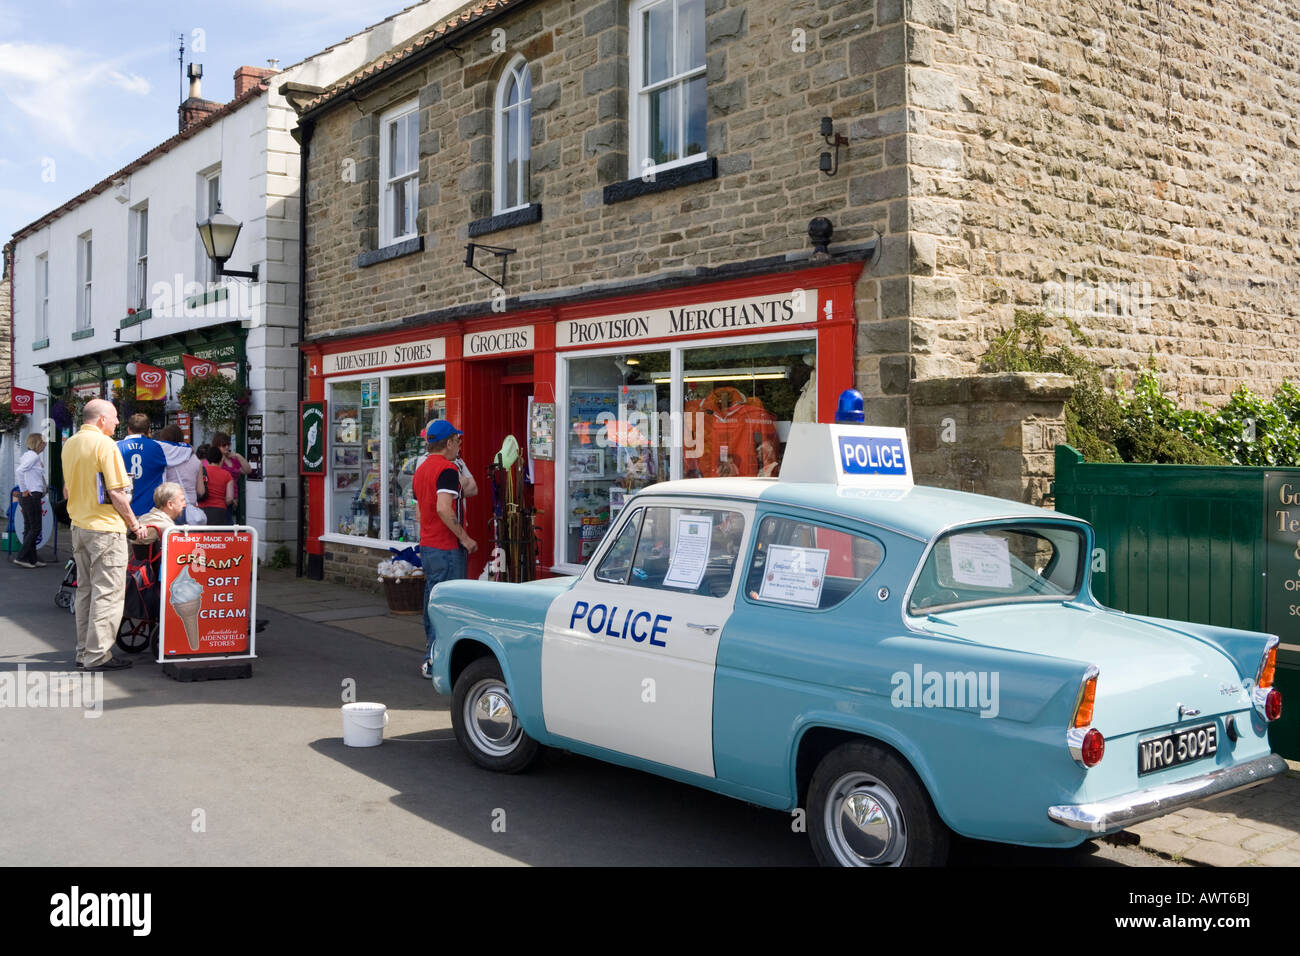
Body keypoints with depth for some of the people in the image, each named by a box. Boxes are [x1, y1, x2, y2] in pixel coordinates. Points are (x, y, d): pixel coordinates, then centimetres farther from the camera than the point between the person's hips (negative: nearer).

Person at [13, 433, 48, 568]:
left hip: (28, 496, 10)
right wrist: (24, 490, -19)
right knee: (35, 528, -4)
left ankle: (32, 559, 15)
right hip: (32, 495, -10)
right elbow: (19, 471, -26)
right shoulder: (34, 456, -13)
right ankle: (21, 557, -5)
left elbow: (18, 471, 25)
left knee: (29, 528, 11)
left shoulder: (27, 455, 16)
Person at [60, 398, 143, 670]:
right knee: (108, 592, -4)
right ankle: (98, 655, -3)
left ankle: (84, 651, 21)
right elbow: (116, 492, -16)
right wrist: (134, 523, -7)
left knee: (86, 590, 15)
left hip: (78, 525, 9)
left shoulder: (70, 444, 12)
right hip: (105, 527, -9)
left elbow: (67, 489, 19)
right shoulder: (105, 444, -14)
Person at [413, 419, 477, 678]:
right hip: (447, 549, -10)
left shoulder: (421, 470, 15)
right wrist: (465, 538, -19)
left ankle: (432, 653, 25)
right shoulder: (447, 469, -15)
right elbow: (443, 508, -26)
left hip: (427, 546, 10)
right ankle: (434, 661, -6)